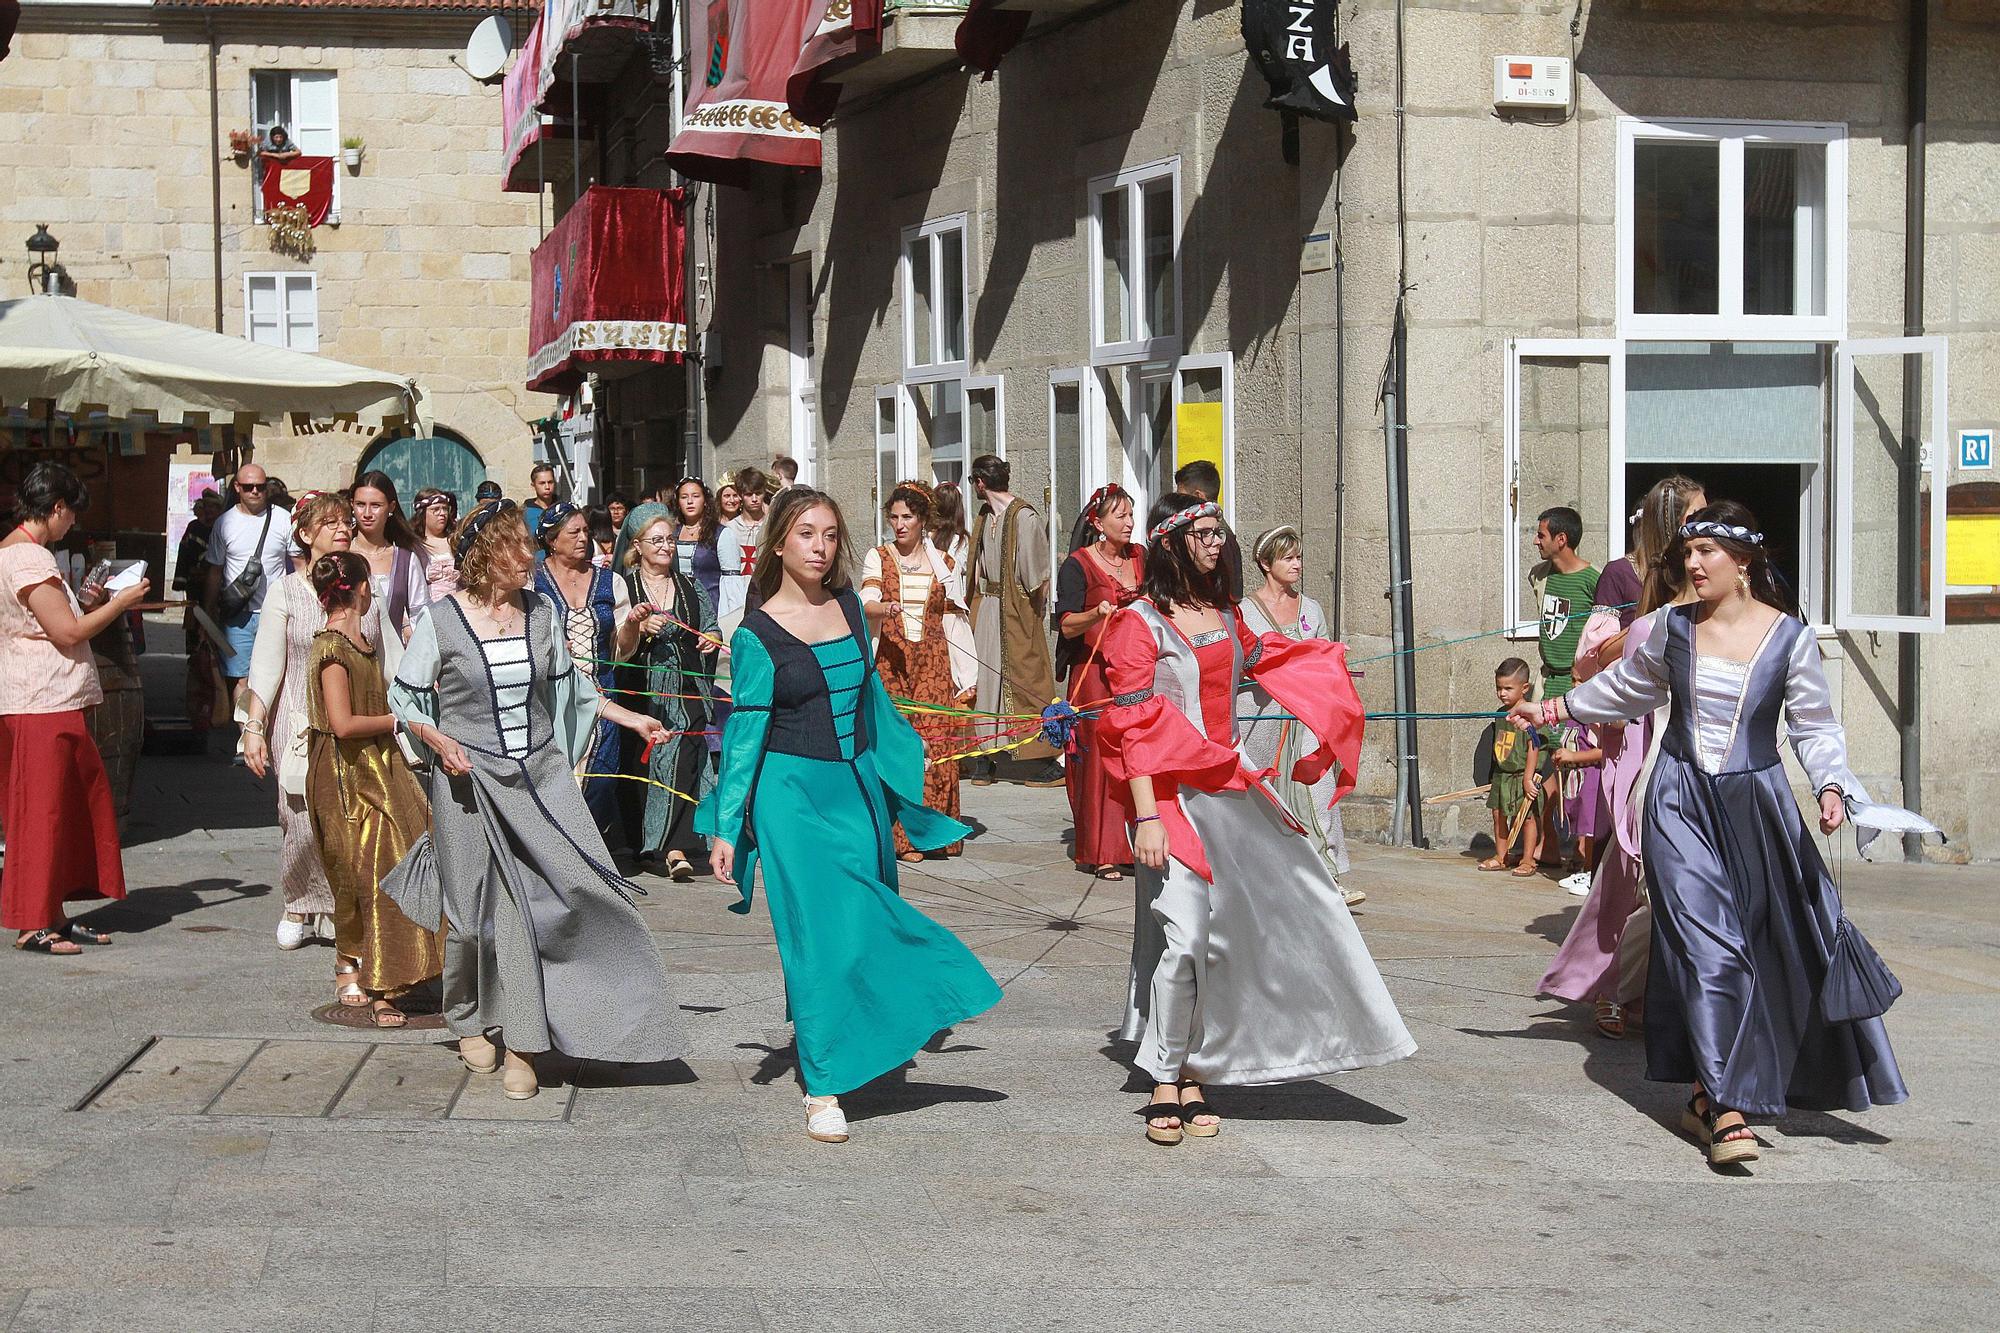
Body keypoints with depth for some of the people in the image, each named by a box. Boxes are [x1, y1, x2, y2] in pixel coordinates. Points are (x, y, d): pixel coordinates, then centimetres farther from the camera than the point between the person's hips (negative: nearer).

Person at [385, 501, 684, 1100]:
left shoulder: (542, 611, 4)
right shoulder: (441, 620, -7)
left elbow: (569, 683, 18)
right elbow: (403, 695, 0)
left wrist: (630, 719, 14)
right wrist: (438, 742, -16)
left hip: (540, 776, 3)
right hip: (470, 780, -3)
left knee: (566, 891, -9)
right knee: (479, 912, 3)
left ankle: (521, 1046, -5)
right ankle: (468, 1022, 31)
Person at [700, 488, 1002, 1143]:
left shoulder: (849, 605, 6)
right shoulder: (757, 636, -8)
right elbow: (746, 733, -5)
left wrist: (910, 763, 23)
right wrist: (725, 828, -6)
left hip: (859, 788, 5)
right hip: (792, 795, -5)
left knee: (867, 924, 9)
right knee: (822, 934, -9)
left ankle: (850, 1059, 28)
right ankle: (822, 1090, -4)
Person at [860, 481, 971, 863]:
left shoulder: (942, 562, 12)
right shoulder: (878, 558, 6)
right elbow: (866, 602, -11)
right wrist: (886, 608, -35)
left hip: (933, 662, 1)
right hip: (891, 659, -1)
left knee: (936, 746, -7)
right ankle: (903, 835, -2)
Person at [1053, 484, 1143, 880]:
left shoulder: (1141, 558, 12)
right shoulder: (1078, 565, -3)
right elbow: (1066, 624, -8)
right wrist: (1097, 614, -24)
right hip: (1094, 672, -5)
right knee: (1100, 756, -7)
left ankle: (1133, 843, 5)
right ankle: (1102, 852, -3)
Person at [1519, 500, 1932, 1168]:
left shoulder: (1789, 636, -5)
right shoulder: (1672, 626, 1)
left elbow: (1815, 726, -1)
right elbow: (1627, 688, 19)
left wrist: (1831, 786, -16)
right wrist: (1554, 708, 20)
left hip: (1757, 806, 1)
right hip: (1682, 802, 0)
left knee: (1783, 949, 6)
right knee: (1708, 946, -13)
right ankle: (1724, 1108, -16)